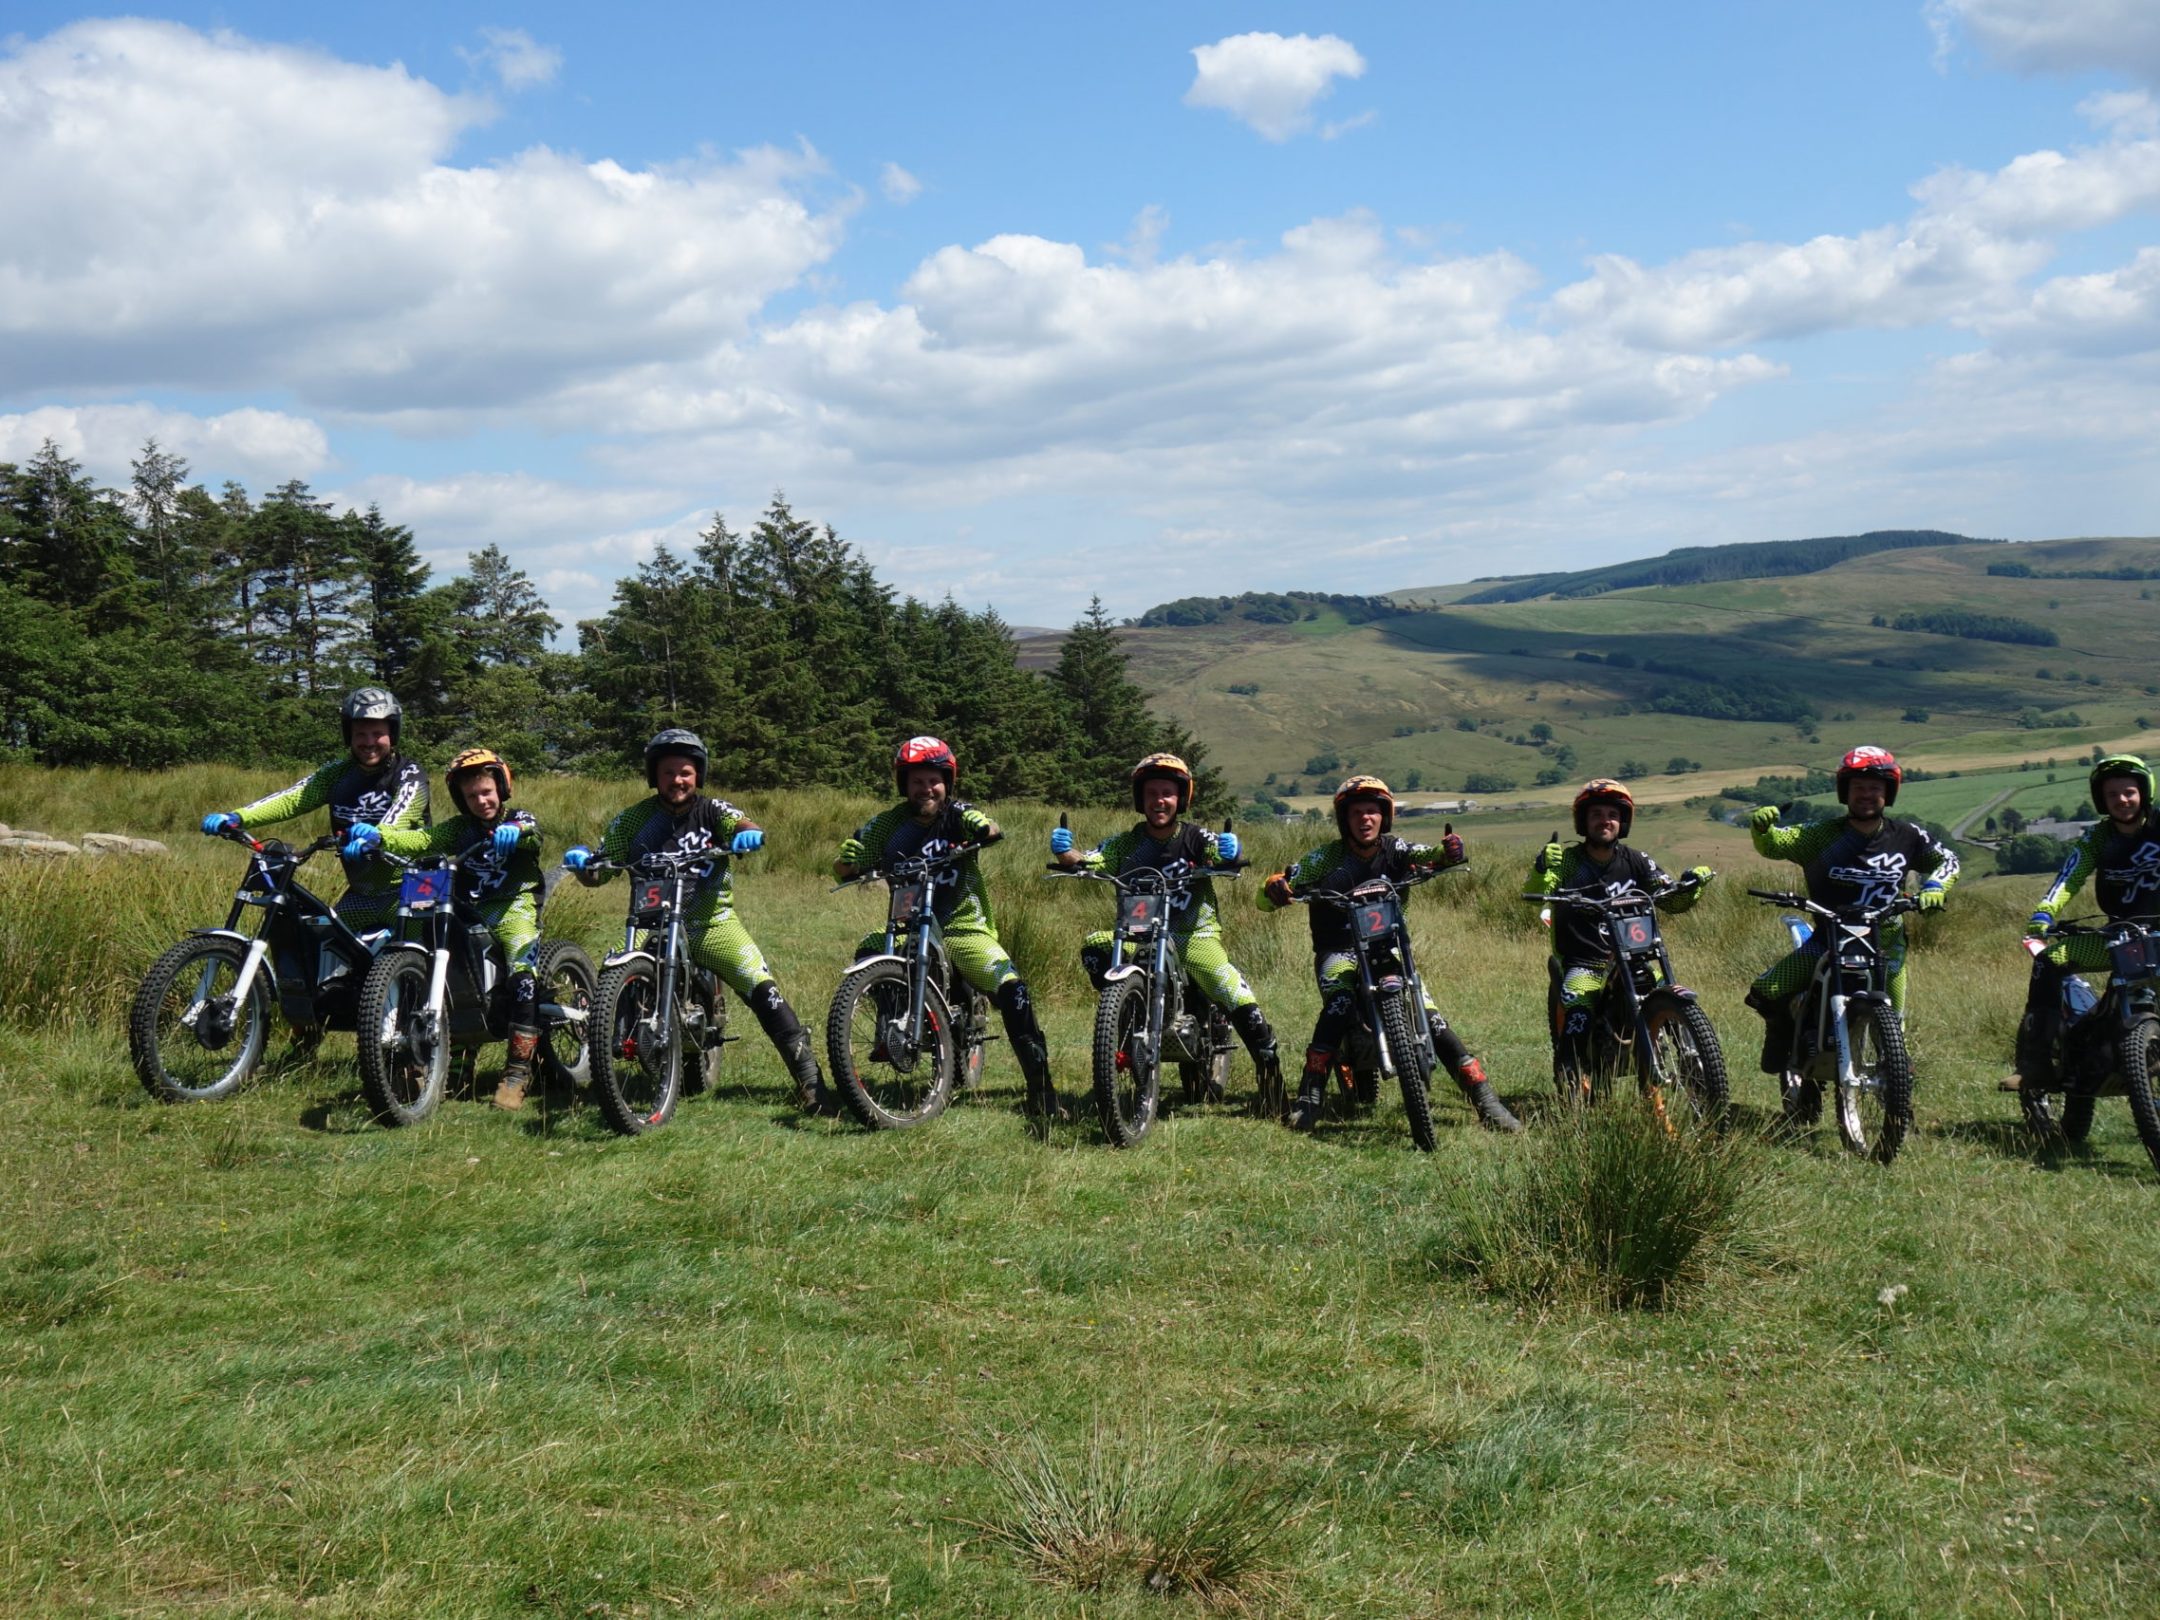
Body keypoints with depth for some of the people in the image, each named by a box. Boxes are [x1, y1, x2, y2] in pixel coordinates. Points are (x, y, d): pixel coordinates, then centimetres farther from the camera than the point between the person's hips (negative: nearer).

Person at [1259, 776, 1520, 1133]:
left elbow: (1430, 855, -16)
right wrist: (1274, 888, -34)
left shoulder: (1394, 850, 1)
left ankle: (1486, 1101, -10)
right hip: (1339, 951, -2)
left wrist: (1451, 852, -40)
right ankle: (1309, 1097, -28)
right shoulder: (1325, 858, -6)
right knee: (1338, 1007, -33)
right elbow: (1266, 901, -9)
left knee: (1430, 1017, -14)